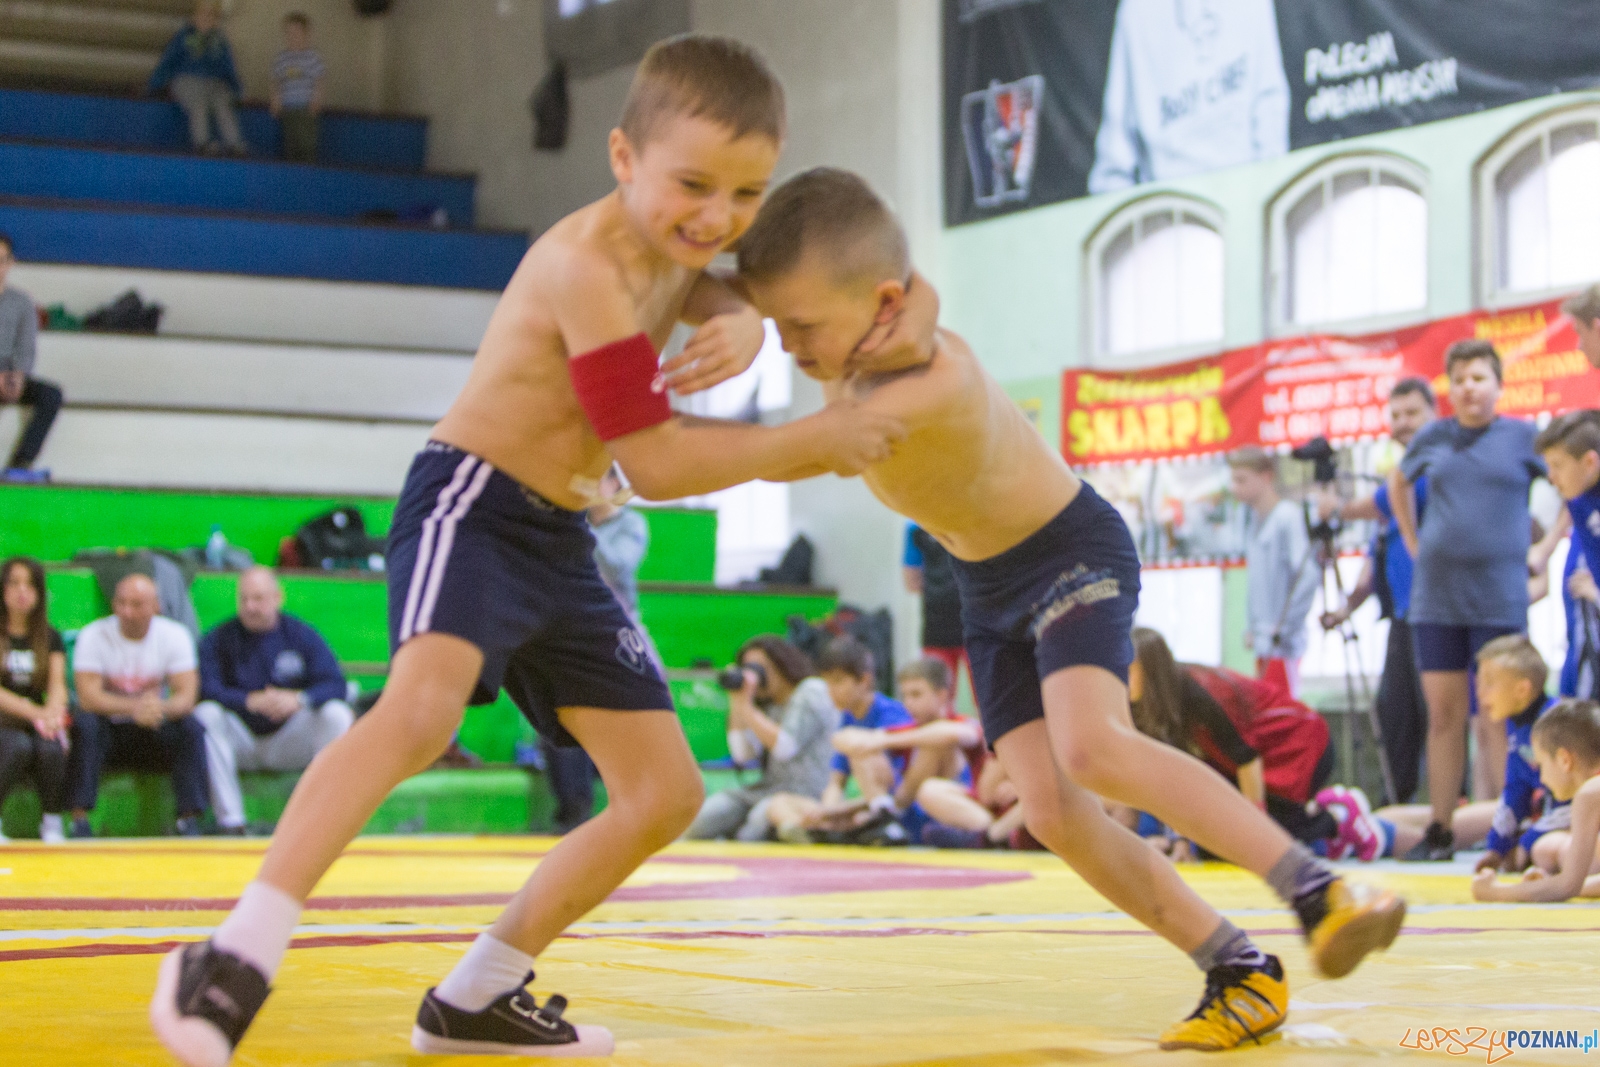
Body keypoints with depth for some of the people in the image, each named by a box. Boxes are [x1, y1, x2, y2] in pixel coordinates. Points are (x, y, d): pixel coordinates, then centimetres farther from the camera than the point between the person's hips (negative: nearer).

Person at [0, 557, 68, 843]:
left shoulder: (51, 637, 11)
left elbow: (57, 685, 0)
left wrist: (52, 712, -24)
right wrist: (32, 711, -26)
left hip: (38, 723, 2)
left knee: (51, 749, -32)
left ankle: (52, 822, -11)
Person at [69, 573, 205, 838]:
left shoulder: (174, 635, -5)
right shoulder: (93, 636, -10)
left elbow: (187, 697, -16)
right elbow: (88, 697, -22)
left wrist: (161, 708, -40)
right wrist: (134, 707, -40)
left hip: (155, 732, 1)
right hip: (109, 730, -1)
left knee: (192, 728, -26)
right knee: (84, 724, -32)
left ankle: (190, 819, -26)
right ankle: (79, 817, -32)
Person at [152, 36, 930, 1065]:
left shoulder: (670, 243, 4)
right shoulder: (584, 262, -21)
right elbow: (658, 461, -21)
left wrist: (739, 329, -8)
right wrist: (812, 442, -13)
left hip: (562, 545, 9)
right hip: (473, 504, -9)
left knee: (668, 793, 8)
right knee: (423, 707, -38)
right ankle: (238, 957, -37)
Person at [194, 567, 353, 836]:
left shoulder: (302, 635, 3)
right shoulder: (217, 640, -1)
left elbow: (335, 684, -10)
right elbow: (206, 690, -17)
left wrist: (299, 700, -30)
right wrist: (250, 701, -32)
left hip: (289, 740, 1)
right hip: (241, 743, -1)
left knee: (337, 714, -23)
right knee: (206, 714, -28)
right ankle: (230, 821, -30)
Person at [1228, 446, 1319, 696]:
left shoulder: (1288, 517, -12)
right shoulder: (1255, 521, 14)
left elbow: (1308, 575, -19)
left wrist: (1283, 629, -16)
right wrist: (1251, 628, 14)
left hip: (1282, 645, -8)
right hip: (1263, 645, 8)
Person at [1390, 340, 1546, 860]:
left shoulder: (1523, 436, 1)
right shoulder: (1433, 437, 10)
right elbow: (1398, 484, 27)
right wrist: (1413, 543, 17)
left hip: (1499, 597, -3)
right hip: (1435, 596, 3)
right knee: (1443, 714, 5)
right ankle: (1440, 831, 10)